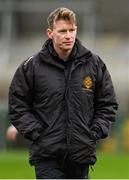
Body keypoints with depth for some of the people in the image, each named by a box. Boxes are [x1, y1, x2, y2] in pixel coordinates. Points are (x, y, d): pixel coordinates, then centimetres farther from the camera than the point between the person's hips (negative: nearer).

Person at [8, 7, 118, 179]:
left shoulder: (94, 64, 5)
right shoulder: (31, 66, -2)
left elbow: (108, 104, 12)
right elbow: (17, 105, 3)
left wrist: (96, 131, -1)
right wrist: (35, 132, -8)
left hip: (82, 153, 3)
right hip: (47, 156, -3)